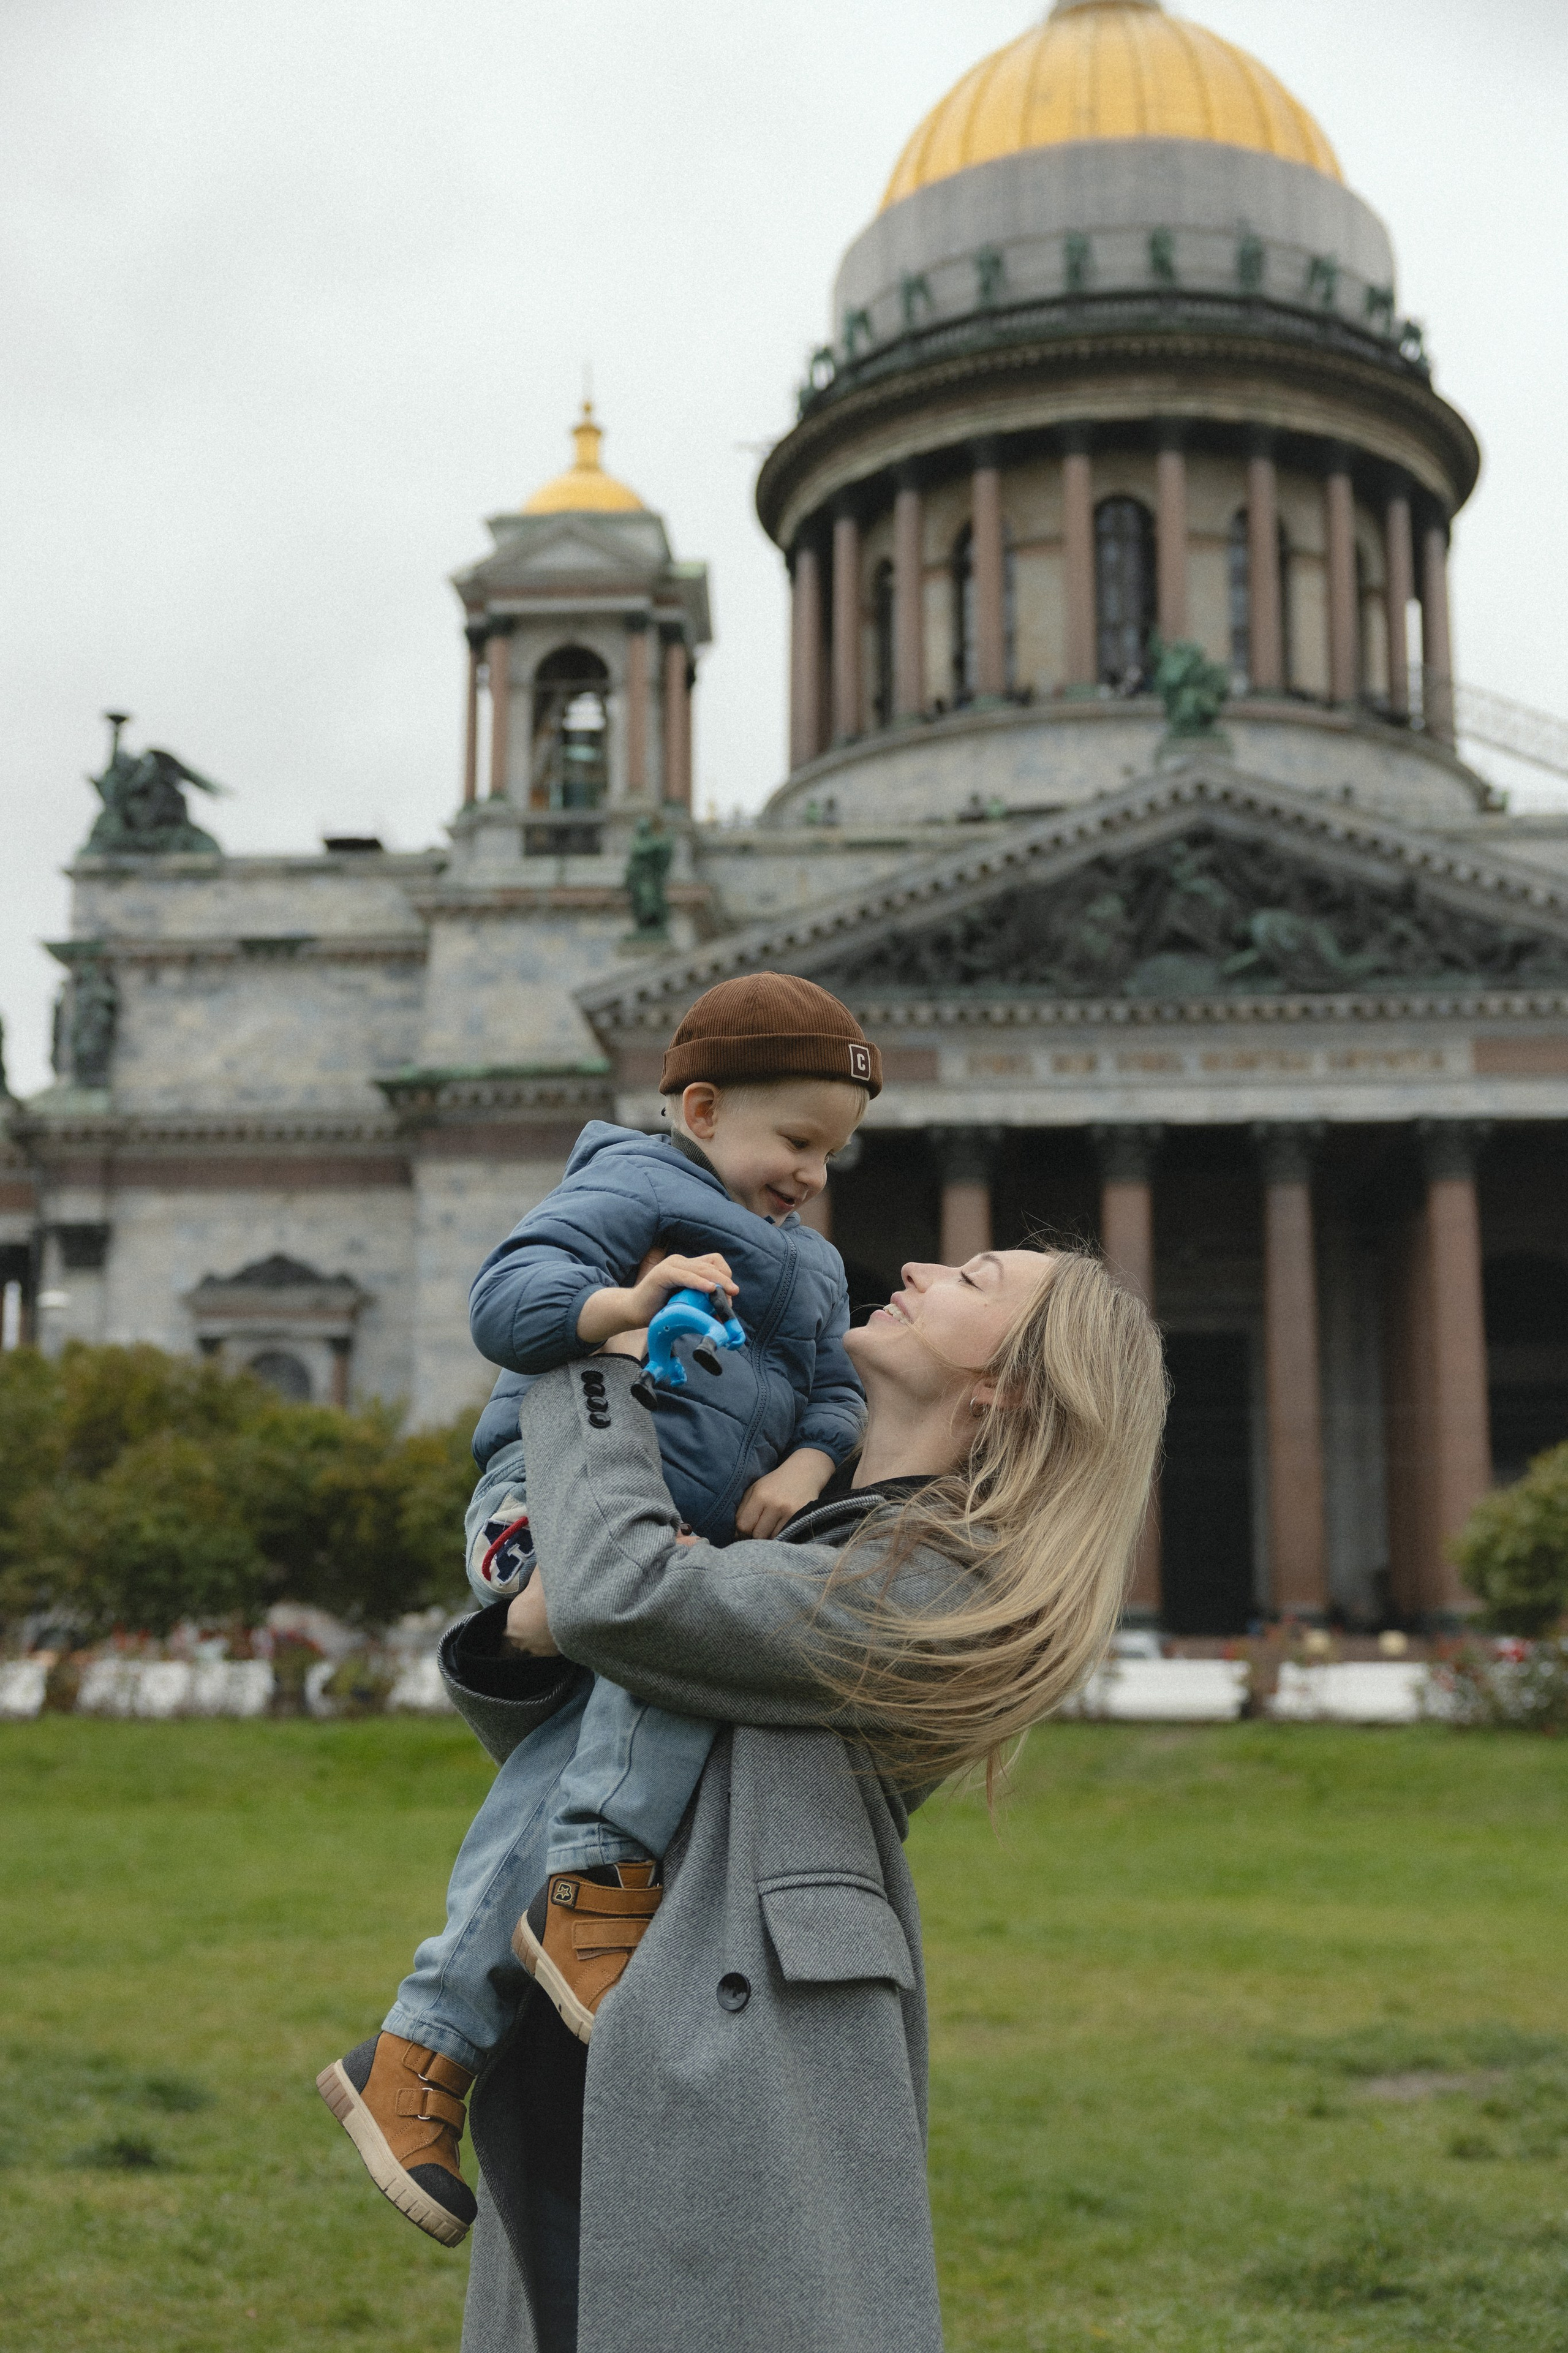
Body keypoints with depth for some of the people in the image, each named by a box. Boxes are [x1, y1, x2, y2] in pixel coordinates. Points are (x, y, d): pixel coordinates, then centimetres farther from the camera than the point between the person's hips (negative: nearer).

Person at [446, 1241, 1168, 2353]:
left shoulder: (945, 1587, -11)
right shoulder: (789, 1519, 17)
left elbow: (624, 1592, -20)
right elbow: (551, 1744, 17)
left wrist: (599, 1363, -6)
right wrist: (525, 1635, -6)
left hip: (747, 2081, -8)